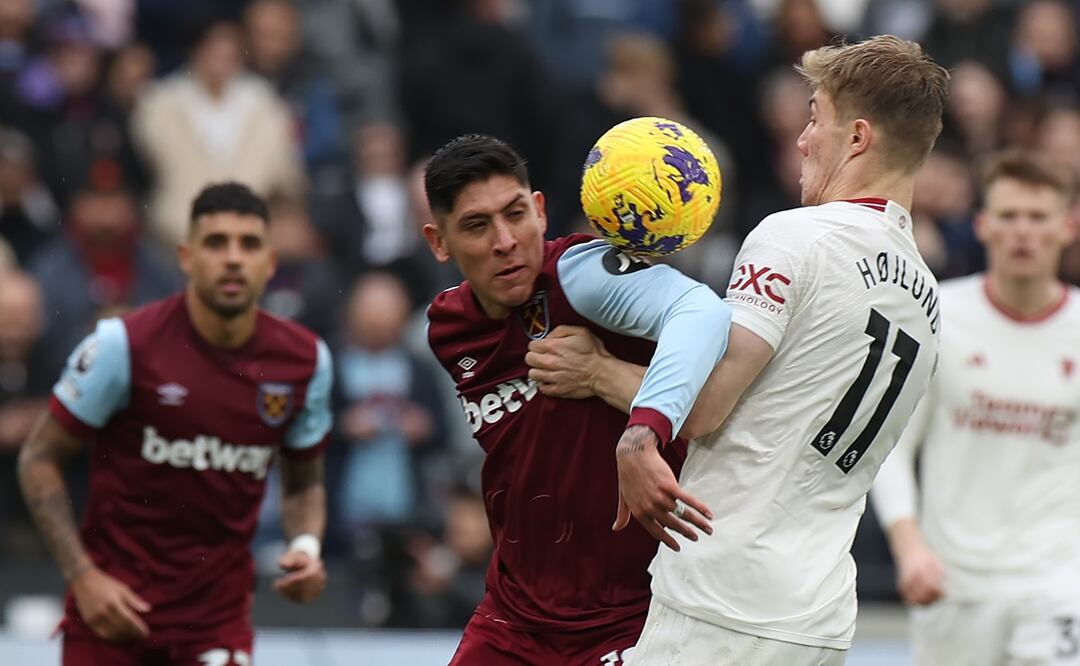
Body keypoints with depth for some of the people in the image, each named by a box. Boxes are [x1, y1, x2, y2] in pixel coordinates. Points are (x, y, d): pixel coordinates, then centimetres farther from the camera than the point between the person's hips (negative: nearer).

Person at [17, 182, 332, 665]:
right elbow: (39, 459, -5)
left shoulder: (304, 359, -2)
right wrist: (82, 575, -13)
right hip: (114, 599, -2)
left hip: (218, 609, 2)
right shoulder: (125, 344, -13)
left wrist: (306, 547, -7)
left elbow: (304, 483, 14)